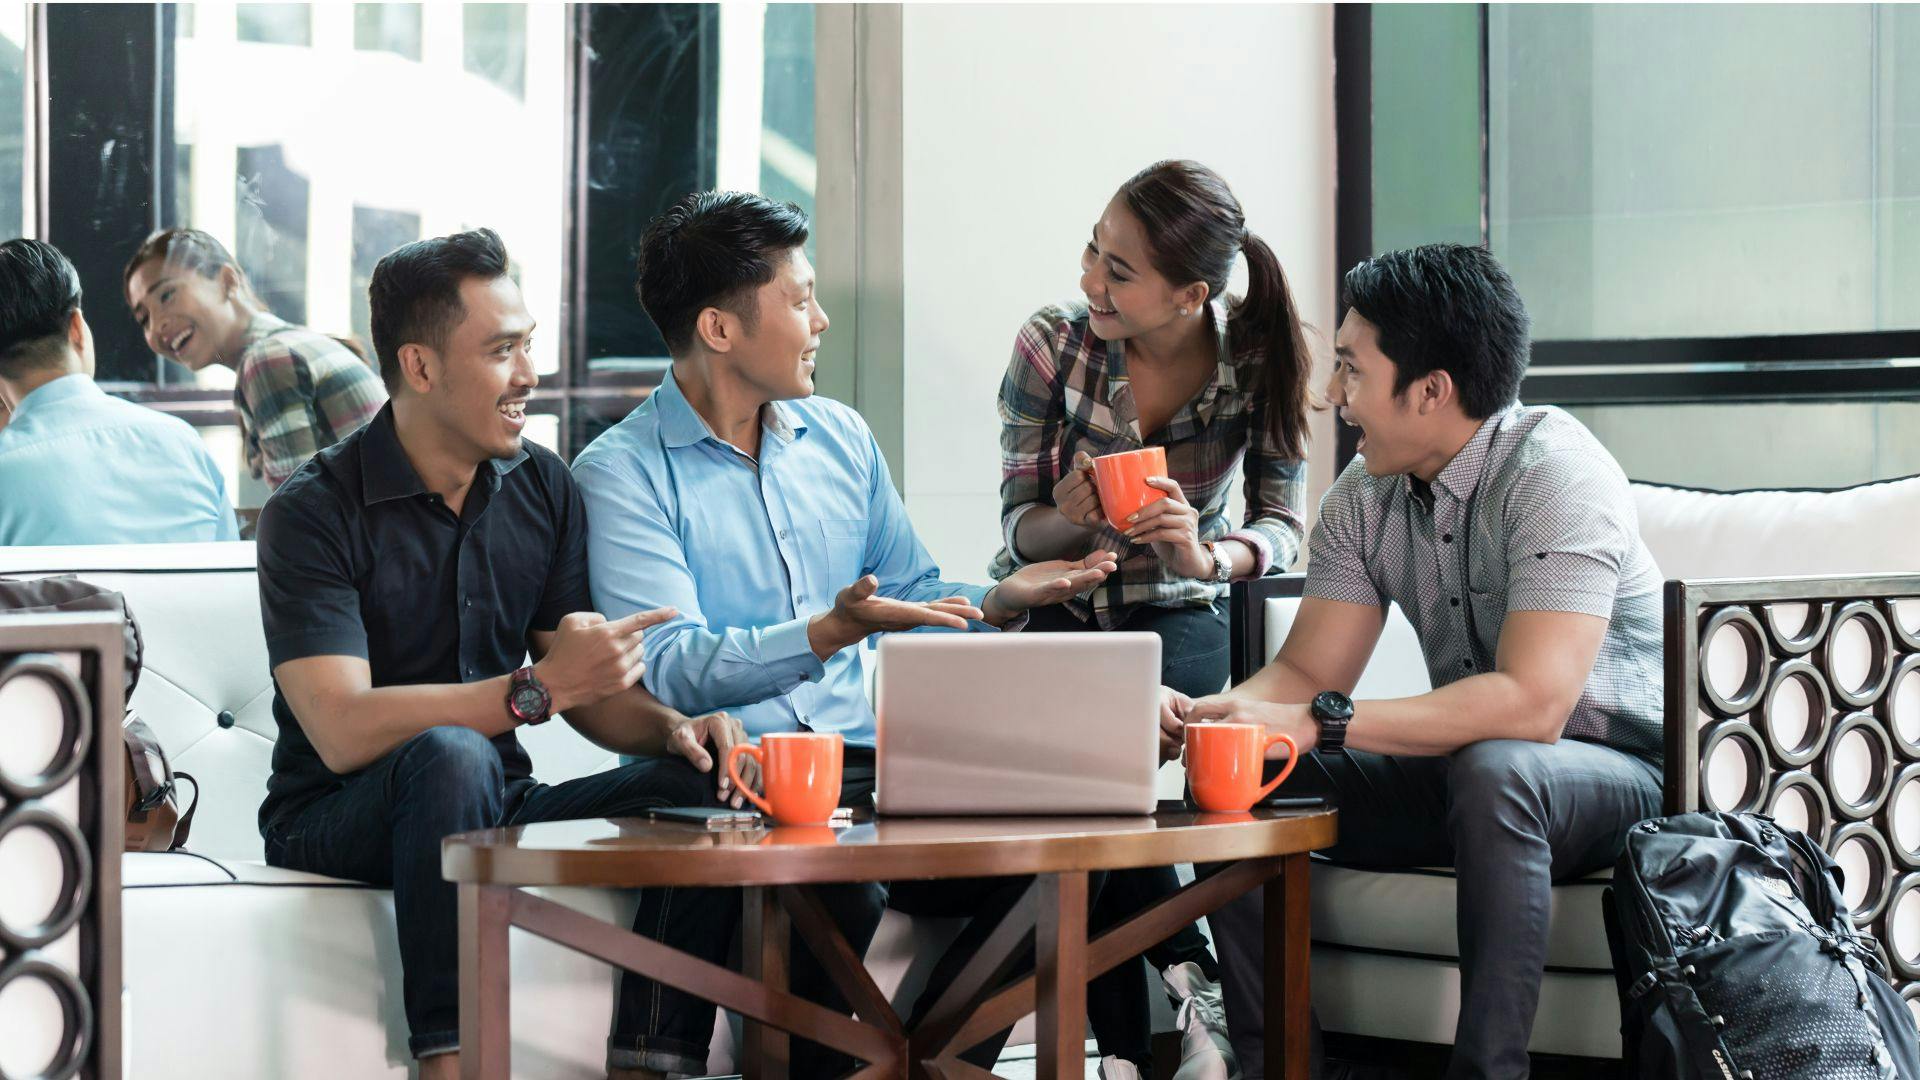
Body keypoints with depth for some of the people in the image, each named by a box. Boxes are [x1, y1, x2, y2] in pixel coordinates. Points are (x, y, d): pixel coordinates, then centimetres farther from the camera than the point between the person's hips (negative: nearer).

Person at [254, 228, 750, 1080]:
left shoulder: (541, 487, 6)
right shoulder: (315, 512, -13)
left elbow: (591, 689, 9)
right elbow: (342, 732, -24)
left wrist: (673, 723, -14)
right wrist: (536, 689, -30)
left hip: (492, 813, 6)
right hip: (337, 824, -6)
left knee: (698, 779, -17)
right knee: (450, 755, -37)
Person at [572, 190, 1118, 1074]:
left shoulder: (840, 438, 19)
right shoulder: (621, 472, -2)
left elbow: (908, 596, 24)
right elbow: (674, 668, -13)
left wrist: (997, 603, 3)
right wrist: (826, 635, -27)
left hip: (870, 759, 6)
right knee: (836, 897, -36)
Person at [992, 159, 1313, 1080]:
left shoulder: (1260, 356, -14)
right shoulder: (1053, 345, -15)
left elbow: (1281, 526, -10)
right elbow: (1020, 528, -9)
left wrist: (1208, 556, -33)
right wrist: (1067, 518, -34)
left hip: (1173, 619, -1)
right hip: (1048, 614, 1)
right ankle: (1188, 973, -17)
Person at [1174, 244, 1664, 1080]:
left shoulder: (1555, 473, -22)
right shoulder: (1365, 495, 1)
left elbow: (1530, 703, -31)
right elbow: (1308, 671, 2)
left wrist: (1314, 724, -35)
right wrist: (1203, 714, -21)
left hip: (1615, 773, -7)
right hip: (1459, 771, 7)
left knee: (1489, 769, -38)